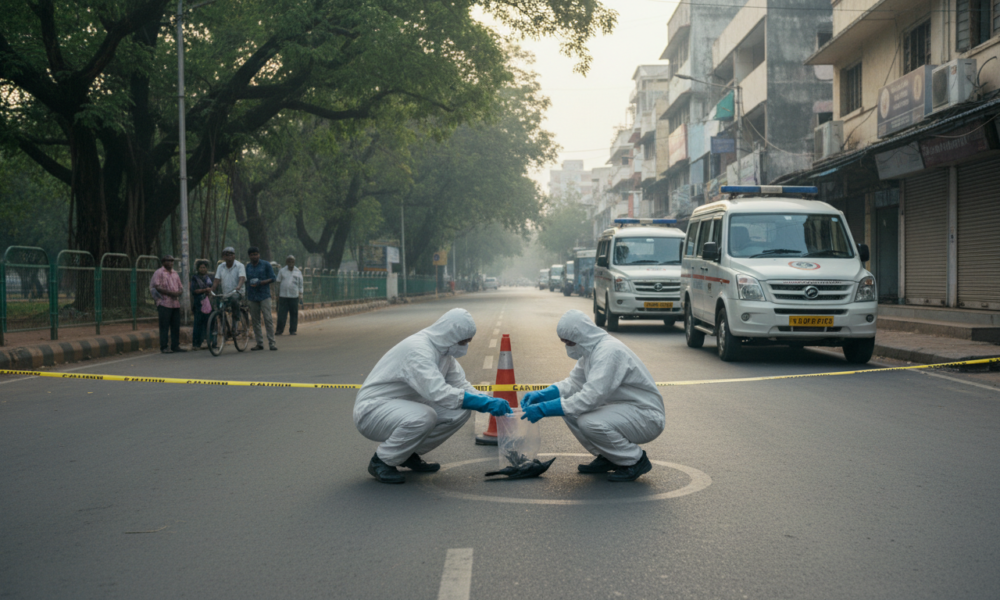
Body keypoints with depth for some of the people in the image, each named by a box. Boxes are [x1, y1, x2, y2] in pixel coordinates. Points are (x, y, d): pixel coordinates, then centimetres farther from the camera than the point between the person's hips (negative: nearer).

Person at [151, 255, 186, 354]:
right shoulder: (159, 272, 1)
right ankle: (164, 347, -2)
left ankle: (175, 345, 12)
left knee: (176, 326, 6)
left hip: (176, 304, 6)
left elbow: (180, 288, 21)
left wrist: (178, 292, -3)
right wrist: (169, 293, -16)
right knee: (164, 326, -5)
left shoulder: (175, 273, 21)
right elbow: (156, 287, -9)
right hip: (164, 304, -6)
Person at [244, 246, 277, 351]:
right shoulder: (247, 267, 13)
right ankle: (259, 343, 9)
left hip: (264, 295, -4)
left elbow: (272, 278, 0)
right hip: (252, 296, 4)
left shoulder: (266, 264, 3)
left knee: (268, 319, -9)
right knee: (255, 320, 4)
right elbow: (245, 281, 16)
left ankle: (271, 343, -9)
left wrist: (261, 282, -16)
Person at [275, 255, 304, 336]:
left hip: (294, 296, 1)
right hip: (283, 295, -1)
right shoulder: (282, 271, 6)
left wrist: (300, 294, 3)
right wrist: (278, 294, 6)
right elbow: (278, 283, 10)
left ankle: (292, 330, 9)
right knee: (281, 314, -3)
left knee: (294, 314, 2)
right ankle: (279, 330, 3)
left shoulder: (298, 272, 8)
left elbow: (301, 284, 11)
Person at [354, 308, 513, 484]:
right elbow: (439, 392, -39)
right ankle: (381, 461, -12)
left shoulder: (443, 350, 2)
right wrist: (486, 404, -37)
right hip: (372, 409, -9)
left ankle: (410, 454, 9)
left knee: (460, 411, -5)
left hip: (402, 407, 9)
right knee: (423, 417, -36)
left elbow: (460, 384, 5)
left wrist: (489, 402, -13)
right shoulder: (418, 350, -28)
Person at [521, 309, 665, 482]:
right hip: (622, 408, 10)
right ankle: (607, 458, 11)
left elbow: (590, 398, -30)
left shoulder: (609, 352, -25)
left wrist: (544, 409, -26)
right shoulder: (591, 349, 5)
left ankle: (636, 461, -8)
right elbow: (574, 382, 14)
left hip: (647, 417, -10)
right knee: (569, 407, 1)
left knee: (589, 422, -30)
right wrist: (541, 395, -2)